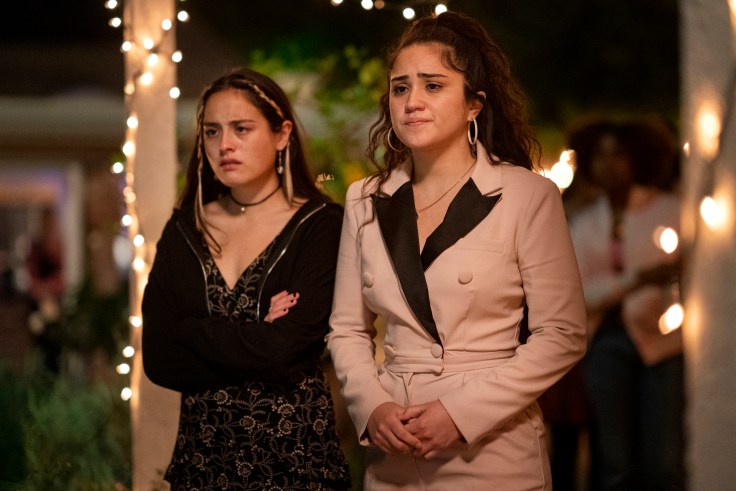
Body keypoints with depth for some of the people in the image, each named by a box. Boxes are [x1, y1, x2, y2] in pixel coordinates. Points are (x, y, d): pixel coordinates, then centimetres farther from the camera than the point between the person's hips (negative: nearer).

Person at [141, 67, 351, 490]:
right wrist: (253, 346, -13)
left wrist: (190, 329, -8)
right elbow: (158, 361, -3)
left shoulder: (321, 225, -8)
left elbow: (284, 351, -19)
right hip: (203, 453, 4)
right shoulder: (185, 230, 5)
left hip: (295, 454, -3)